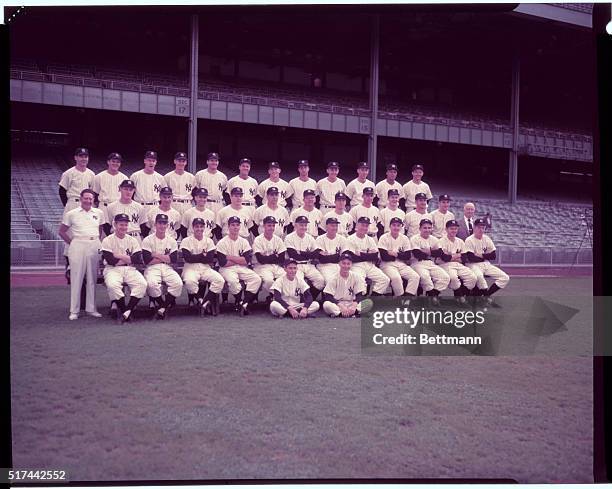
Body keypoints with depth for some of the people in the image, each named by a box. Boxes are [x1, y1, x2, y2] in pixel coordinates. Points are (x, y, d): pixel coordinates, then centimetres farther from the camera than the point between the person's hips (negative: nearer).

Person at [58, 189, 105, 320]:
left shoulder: (99, 213, 10)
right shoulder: (71, 214, 3)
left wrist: (98, 242, 10)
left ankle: (91, 308, 15)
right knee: (76, 278, -2)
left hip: (94, 247, 3)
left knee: (92, 278, 7)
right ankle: (74, 311, 4)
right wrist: (71, 243, 1)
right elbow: (62, 232, 8)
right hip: (78, 246, -3)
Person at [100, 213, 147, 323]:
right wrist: (128, 259, -3)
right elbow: (110, 260, -12)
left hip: (130, 269, 3)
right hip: (113, 269, -3)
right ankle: (124, 310, -16)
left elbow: (138, 260, -2)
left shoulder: (133, 240, 11)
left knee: (142, 284, -26)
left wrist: (119, 256, -7)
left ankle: (126, 311, -24)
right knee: (112, 285, -35)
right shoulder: (107, 240, 1)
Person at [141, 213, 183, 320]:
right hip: (152, 268, -2)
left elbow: (174, 260, -2)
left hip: (168, 268, 3)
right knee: (152, 284, -34)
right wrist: (165, 258, -4)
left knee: (178, 283, -27)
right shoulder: (147, 240, 1)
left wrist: (156, 255, -6)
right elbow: (147, 260, -9)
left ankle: (163, 308, -14)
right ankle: (166, 306, -10)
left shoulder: (172, 241, 10)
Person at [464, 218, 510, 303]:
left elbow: (493, 256, 4)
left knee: (505, 278, -9)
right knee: (479, 275, -41)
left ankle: (486, 294, -3)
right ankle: (487, 295, -17)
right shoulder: (469, 240, -8)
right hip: (473, 265, -6)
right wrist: (486, 256, -5)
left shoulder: (487, 239, 8)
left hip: (486, 264, 6)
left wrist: (481, 255, -8)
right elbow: (471, 258, -18)